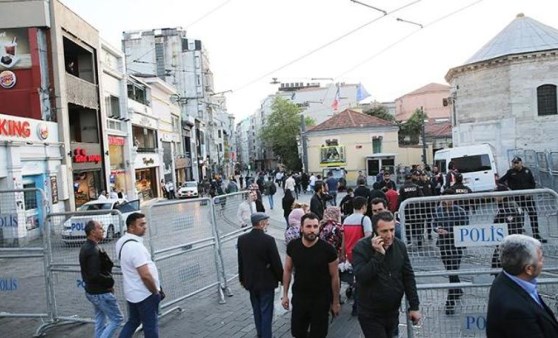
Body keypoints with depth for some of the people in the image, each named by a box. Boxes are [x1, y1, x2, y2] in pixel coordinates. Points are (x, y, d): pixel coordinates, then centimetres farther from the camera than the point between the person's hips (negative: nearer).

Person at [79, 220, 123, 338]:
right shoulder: (94, 250, -25)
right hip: (101, 293, -10)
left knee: (100, 321, 20)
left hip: (91, 291, 10)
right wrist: (110, 282, -15)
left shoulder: (85, 247, 6)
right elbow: (95, 275, -30)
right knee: (117, 319, 3)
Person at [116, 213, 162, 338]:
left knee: (132, 322, 24)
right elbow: (145, 275, -31)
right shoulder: (135, 246, -27)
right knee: (151, 326, 6)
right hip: (145, 294, -9)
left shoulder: (122, 242, 4)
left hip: (132, 292, 9)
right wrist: (156, 292, -15)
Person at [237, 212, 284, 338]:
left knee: (256, 309, 22)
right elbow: (276, 262, -15)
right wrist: (281, 278, 0)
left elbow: (240, 261, 4)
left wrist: (242, 278, 16)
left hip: (251, 281, 5)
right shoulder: (268, 240, -21)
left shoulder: (242, 239, -6)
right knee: (266, 311, 7)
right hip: (266, 281, -5)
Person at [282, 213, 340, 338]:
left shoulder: (327, 249, -18)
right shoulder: (292, 246, -9)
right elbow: (287, 270, 4)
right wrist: (285, 294, 4)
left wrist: (335, 302, -2)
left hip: (321, 300, -2)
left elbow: (334, 277, -8)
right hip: (298, 297, 3)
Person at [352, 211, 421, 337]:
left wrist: (414, 306, 3)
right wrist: (378, 254, -31)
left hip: (393, 312, 5)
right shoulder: (361, 247, -17)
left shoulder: (400, 246, -3)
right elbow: (361, 277, -27)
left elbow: (408, 277, 3)